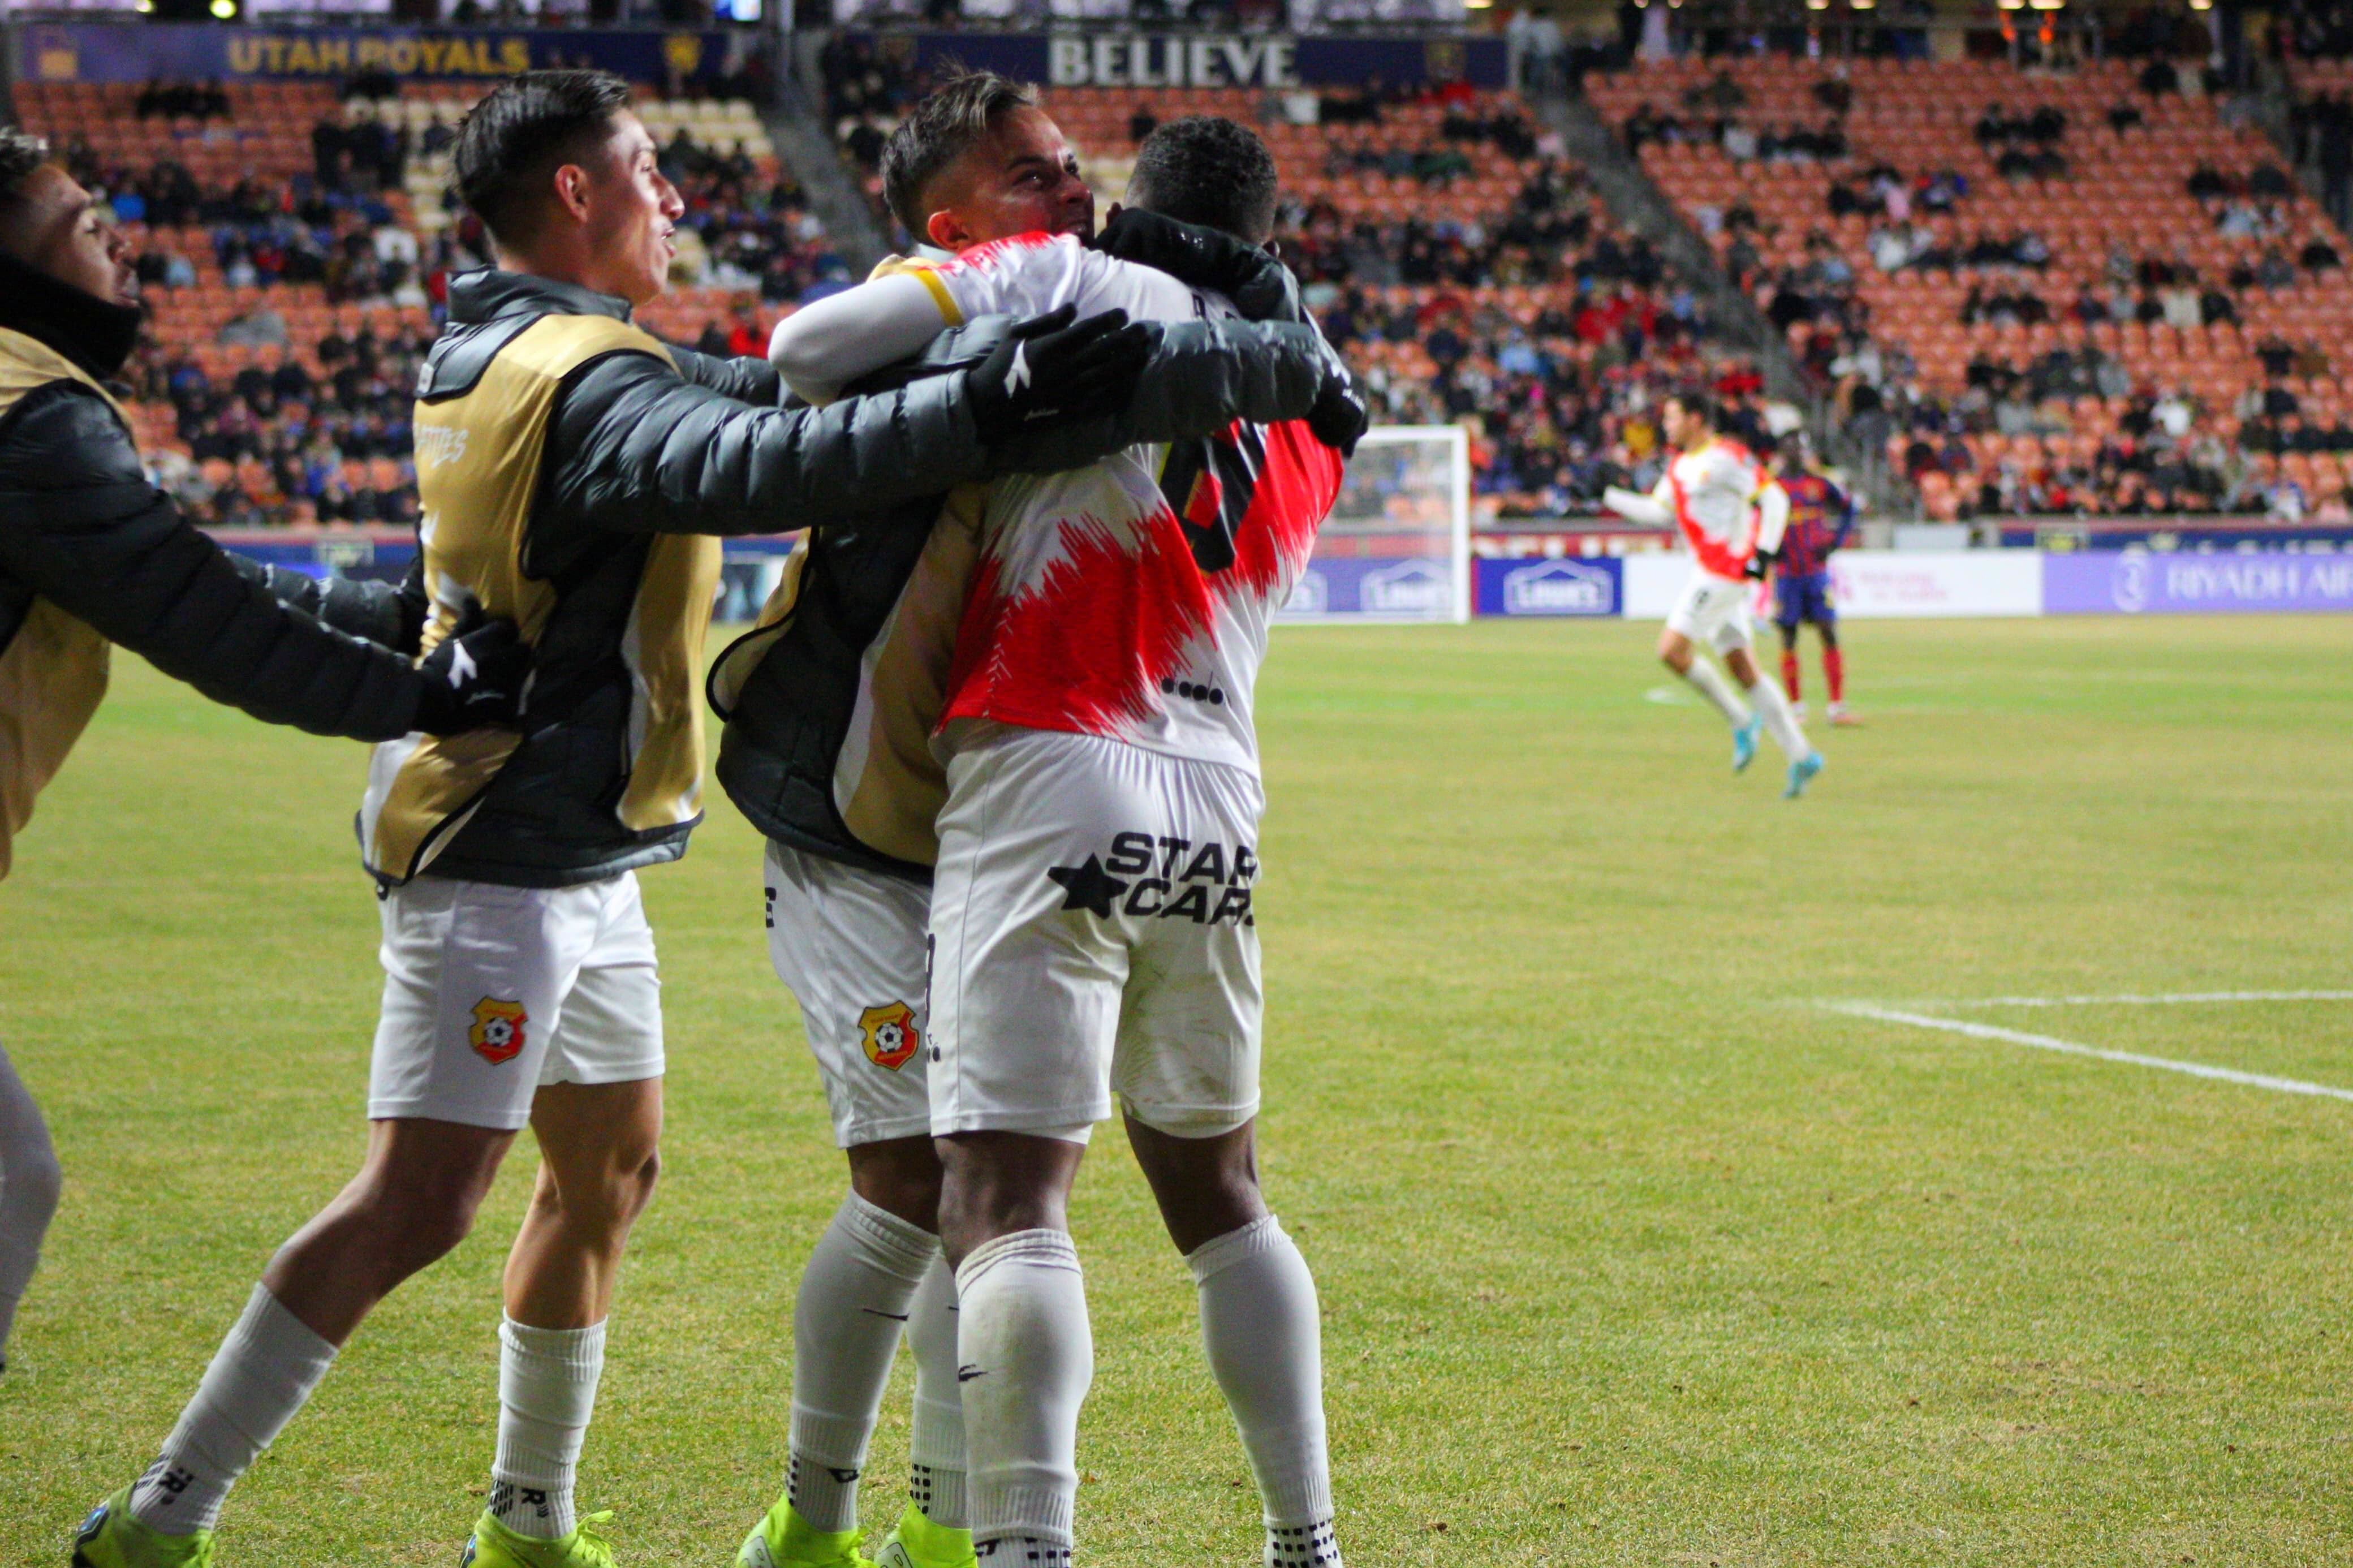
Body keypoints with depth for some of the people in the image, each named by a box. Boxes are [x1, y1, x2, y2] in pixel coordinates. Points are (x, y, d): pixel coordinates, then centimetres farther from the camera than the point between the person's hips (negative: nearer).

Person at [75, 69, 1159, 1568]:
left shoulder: (487, 350, 10)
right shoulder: (585, 380, -20)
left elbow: (725, 399, 16)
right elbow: (755, 466, -38)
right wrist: (987, 404, -43)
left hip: (578, 864, 11)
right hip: (506, 864, -11)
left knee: (609, 1175, 18)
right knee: (419, 1205, -13)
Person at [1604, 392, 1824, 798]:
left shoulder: (1725, 457, -10)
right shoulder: (1679, 467, 17)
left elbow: (1775, 499, -12)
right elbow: (1659, 512, 21)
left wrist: (1763, 552, -18)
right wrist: (1610, 497, 16)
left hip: (1725, 570, -9)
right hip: (1709, 573, 9)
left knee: (1672, 650, -13)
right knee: (1742, 668, 6)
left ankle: (1740, 721, -2)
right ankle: (1800, 756, 5)